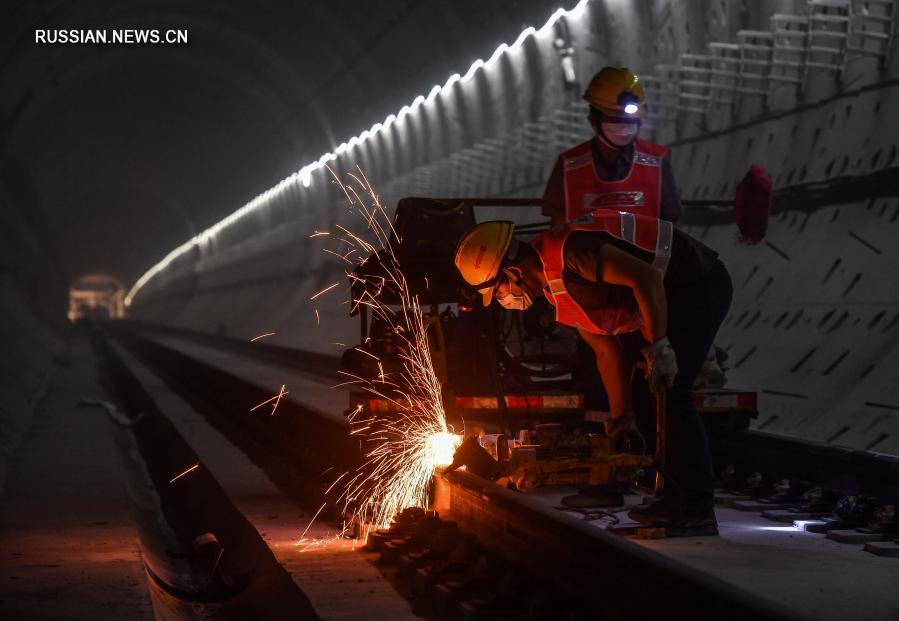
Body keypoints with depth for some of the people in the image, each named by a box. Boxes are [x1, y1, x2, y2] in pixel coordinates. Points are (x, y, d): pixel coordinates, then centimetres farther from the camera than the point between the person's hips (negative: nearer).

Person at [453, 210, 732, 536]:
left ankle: (699, 512, -10)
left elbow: (644, 277, -30)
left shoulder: (567, 251, -23)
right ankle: (676, 500, 20)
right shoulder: (557, 288, 10)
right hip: (682, 293, 10)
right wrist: (621, 419, 18)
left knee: (669, 392, -14)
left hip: (700, 283, -10)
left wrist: (659, 347, -25)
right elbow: (607, 352, 16)